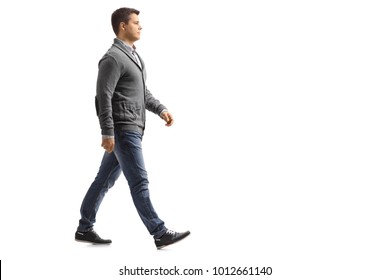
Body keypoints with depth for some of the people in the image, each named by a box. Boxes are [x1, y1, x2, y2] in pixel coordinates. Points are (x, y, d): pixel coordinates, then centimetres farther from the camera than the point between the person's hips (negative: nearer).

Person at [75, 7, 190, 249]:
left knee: (106, 180, 14)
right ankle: (160, 234, -1)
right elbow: (104, 97, -18)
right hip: (123, 130, -10)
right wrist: (107, 133, -22)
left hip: (132, 129, 10)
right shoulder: (113, 58, -13)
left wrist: (161, 109, 11)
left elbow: (142, 92, 25)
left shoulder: (134, 56, 18)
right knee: (139, 182, -6)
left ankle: (85, 228, 22)